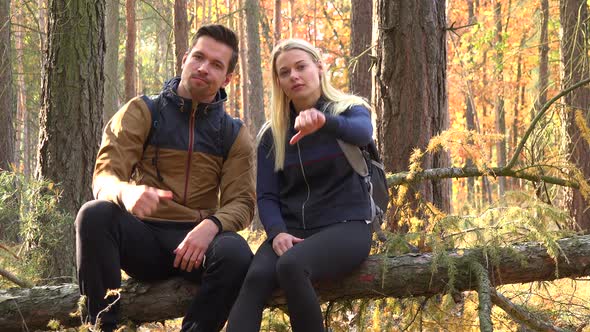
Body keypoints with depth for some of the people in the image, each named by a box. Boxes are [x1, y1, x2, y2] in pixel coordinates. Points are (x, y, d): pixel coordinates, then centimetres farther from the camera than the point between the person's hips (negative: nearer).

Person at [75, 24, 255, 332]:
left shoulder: (234, 134, 9)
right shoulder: (142, 112, 4)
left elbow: (241, 201, 1)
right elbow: (104, 176, -7)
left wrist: (211, 225, -24)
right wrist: (126, 192, -34)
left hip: (195, 239, 1)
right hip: (143, 236, 0)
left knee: (237, 255, -33)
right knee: (95, 213, -31)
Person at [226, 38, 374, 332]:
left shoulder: (350, 110, 2)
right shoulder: (272, 134, 12)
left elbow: (362, 133, -24)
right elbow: (266, 195, 6)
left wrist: (324, 121, -47)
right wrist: (277, 232, -17)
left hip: (345, 226, -3)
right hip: (292, 230, 3)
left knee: (291, 266, -35)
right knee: (255, 277, -30)